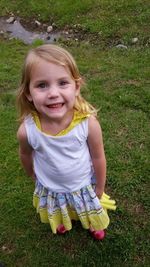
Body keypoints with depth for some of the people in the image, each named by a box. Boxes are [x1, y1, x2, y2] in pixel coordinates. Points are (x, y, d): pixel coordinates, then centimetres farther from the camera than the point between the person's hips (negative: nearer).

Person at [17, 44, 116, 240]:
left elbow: (98, 159, -17)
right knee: (59, 216, 34)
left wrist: (100, 189, -3)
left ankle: (94, 223, 67)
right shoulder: (27, 130, -32)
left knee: (92, 215, 31)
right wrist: (34, 176, 10)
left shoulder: (88, 123, -35)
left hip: (84, 185, -1)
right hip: (51, 189, 1)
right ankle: (63, 221, 70)